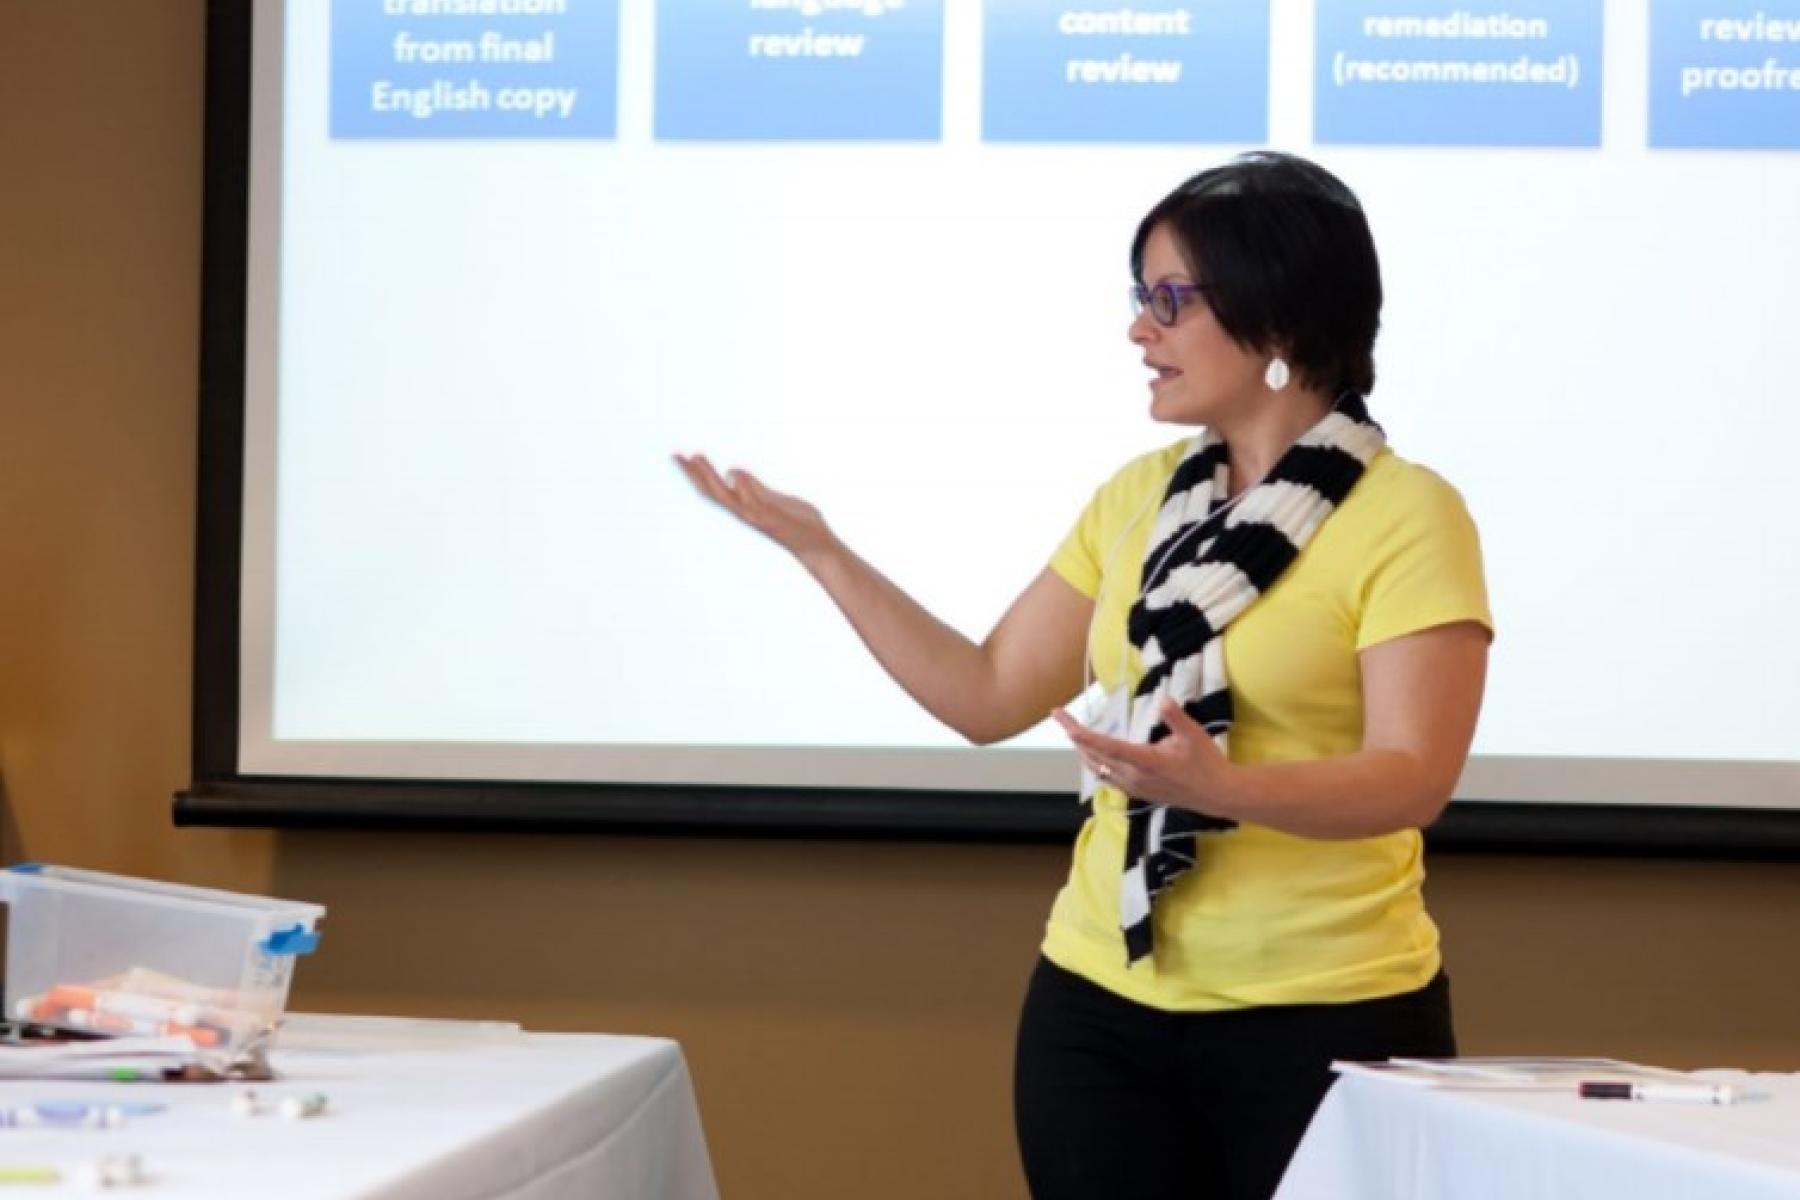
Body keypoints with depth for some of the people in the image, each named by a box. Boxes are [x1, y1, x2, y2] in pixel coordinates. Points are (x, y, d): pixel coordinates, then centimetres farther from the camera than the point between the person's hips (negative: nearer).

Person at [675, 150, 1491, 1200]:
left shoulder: (1408, 517, -10)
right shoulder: (1137, 500, 10)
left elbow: (1414, 778, -18)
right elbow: (988, 697, 11)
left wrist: (1222, 787, -34)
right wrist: (821, 550, 5)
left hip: (1320, 1020, -5)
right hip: (1102, 1005, 5)